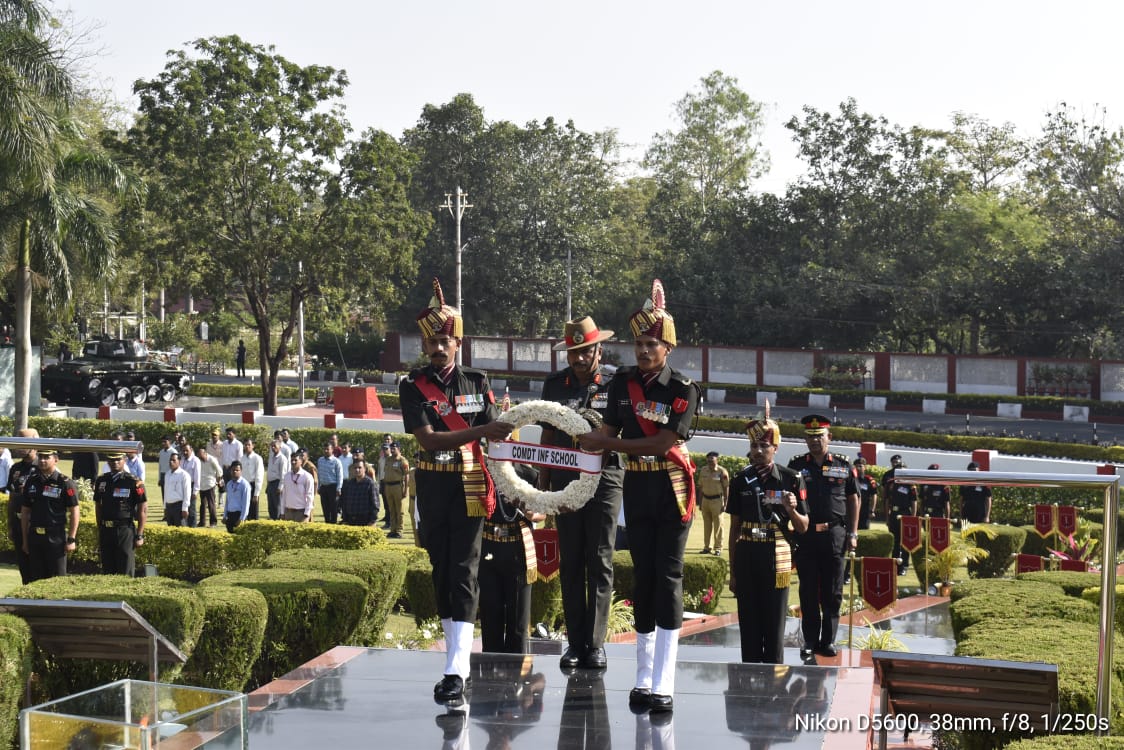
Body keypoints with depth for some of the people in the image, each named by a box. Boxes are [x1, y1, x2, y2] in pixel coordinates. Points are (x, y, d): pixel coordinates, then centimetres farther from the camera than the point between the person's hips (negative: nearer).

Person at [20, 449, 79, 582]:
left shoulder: (65, 483, -6)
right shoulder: (32, 481, 8)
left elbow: (74, 512, -6)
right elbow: (25, 511, 13)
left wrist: (71, 539, -10)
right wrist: (25, 539, 12)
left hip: (56, 538, -5)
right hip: (35, 537, 5)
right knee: (35, 579, 9)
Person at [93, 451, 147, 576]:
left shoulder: (134, 482, -6)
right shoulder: (101, 481, 9)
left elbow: (143, 510, -6)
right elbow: (98, 506, 17)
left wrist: (139, 535, -10)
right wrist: (99, 531, 15)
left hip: (125, 531, -5)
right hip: (106, 531, 5)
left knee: (125, 574, -2)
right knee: (107, 571, 11)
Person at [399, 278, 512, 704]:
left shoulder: (477, 384, 4)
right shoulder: (413, 387, 0)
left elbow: (496, 441, 6)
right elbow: (428, 439, -14)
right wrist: (481, 430, -23)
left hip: (470, 486, -1)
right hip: (432, 487, 2)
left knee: (464, 572, -10)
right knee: (441, 570, 9)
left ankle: (456, 672, -17)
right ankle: (456, 658, 22)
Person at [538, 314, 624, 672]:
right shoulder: (555, 384, 8)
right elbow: (548, 435, 14)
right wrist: (543, 482, 11)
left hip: (604, 478, -3)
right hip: (565, 479, 3)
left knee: (600, 561, -1)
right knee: (570, 562, 4)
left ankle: (596, 643, 3)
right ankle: (575, 642, 9)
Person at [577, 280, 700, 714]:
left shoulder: (683, 390, -9)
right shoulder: (622, 383, 5)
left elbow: (662, 443, -18)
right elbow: (607, 433, 5)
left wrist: (609, 444, -17)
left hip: (671, 488, -4)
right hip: (636, 486, 4)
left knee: (668, 578, -7)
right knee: (643, 577, 8)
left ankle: (663, 686, -9)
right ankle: (643, 678, 16)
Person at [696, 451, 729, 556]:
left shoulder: (722, 472, -7)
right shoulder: (703, 470, 9)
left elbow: (726, 488, -5)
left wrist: (725, 504, -8)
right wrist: (700, 502, 12)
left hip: (717, 500, -5)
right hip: (705, 499, 5)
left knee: (718, 524, -3)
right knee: (706, 524, 8)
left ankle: (718, 548, 2)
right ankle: (706, 547, 14)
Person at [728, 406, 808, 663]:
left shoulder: (791, 479, 1)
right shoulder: (741, 480, 6)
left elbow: (803, 527, 6)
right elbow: (734, 528, 11)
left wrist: (792, 510, -17)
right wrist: (732, 572, 9)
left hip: (777, 558, -2)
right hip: (747, 557, 2)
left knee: (774, 625, 0)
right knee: (749, 624, 5)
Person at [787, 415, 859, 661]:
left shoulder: (843, 466, 5)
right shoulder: (796, 466, 5)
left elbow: (853, 501, 9)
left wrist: (852, 534, 3)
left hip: (834, 535, 0)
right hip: (805, 536, 0)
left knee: (832, 592, 4)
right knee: (808, 592, 3)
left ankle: (828, 640, 12)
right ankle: (810, 641, 10)